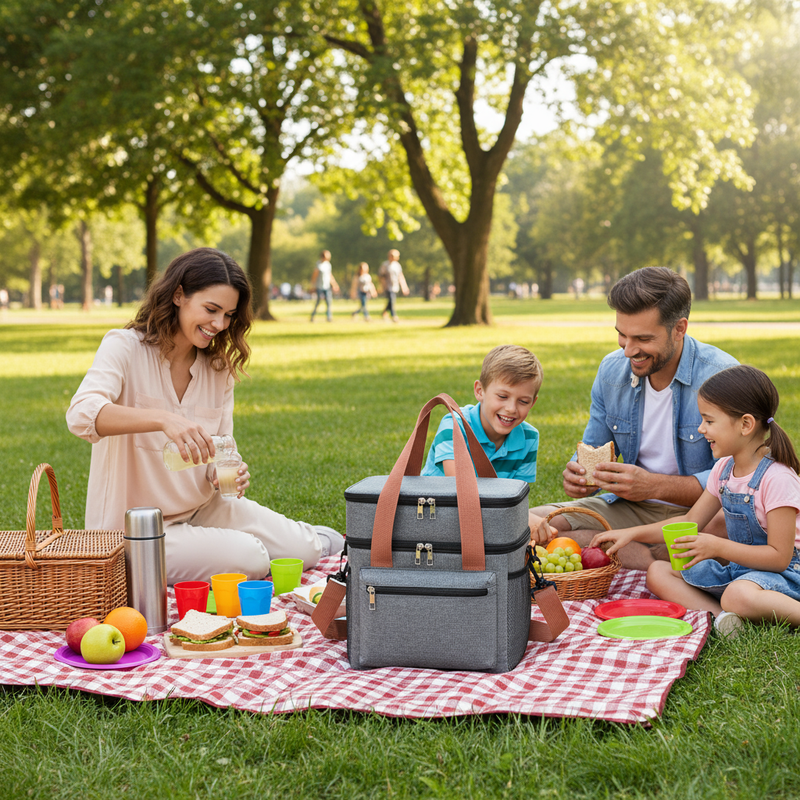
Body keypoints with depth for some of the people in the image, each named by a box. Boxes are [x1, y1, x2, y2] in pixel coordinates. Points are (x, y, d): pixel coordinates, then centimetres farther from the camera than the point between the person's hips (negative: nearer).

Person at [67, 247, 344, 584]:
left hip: (201, 509, 5)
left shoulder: (219, 368, 6)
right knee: (249, 560, -25)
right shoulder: (125, 347, -13)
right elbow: (81, 414, -32)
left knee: (304, 550, -12)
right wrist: (163, 420, -47)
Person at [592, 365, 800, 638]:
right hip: (737, 569, 9)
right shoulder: (724, 469, 5)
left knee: (739, 596, -43)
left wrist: (717, 546, -26)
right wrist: (632, 533, 7)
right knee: (657, 572, -5)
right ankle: (719, 615, -26)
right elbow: (690, 521, 15)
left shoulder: (777, 479, -21)